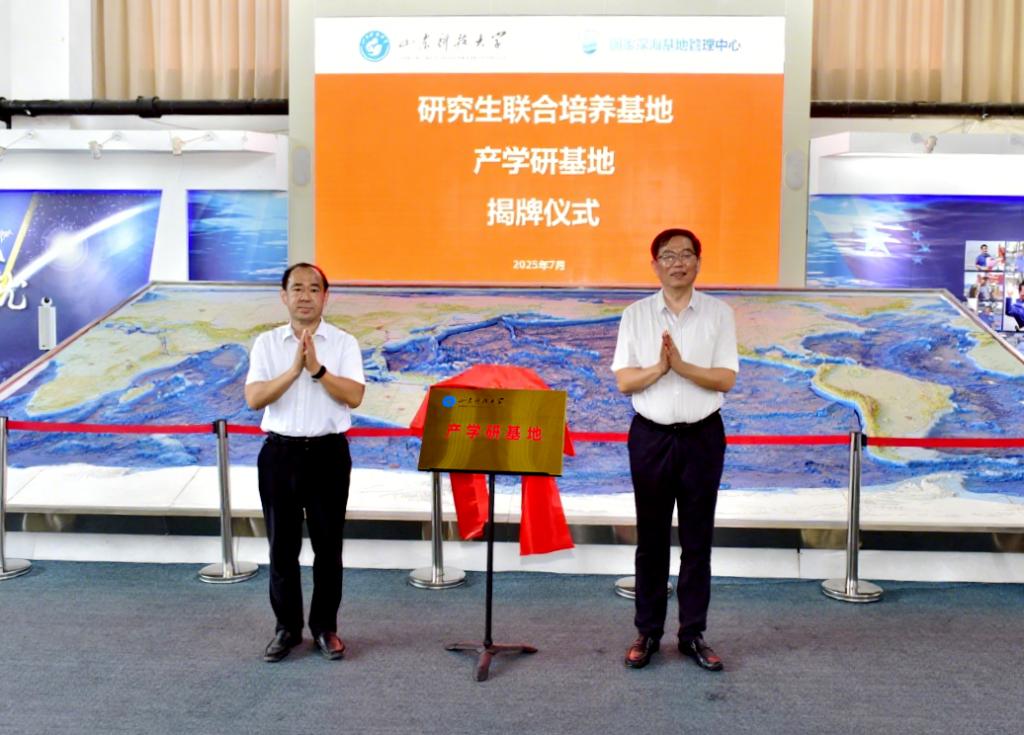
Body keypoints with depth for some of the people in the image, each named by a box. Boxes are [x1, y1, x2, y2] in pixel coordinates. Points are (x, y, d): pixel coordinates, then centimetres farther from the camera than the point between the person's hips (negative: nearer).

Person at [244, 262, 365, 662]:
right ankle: (286, 628, 23)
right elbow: (253, 398, -8)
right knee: (283, 546, 8)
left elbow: (354, 396, -11)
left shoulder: (343, 343, 0)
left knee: (328, 546, 7)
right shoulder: (266, 343, 3)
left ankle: (325, 627, 22)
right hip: (280, 453, 1)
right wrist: (294, 370, -18)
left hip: (328, 453, -1)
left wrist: (317, 368, -21)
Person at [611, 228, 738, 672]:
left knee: (697, 539, 6)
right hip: (650, 435, 1)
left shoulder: (719, 313, 2)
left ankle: (693, 634, 17)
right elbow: (623, 381, -2)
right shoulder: (635, 315, 4)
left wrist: (681, 365, -19)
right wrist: (658, 367, -19)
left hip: (702, 436, 0)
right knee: (651, 538, 7)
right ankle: (647, 632, 18)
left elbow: (726, 379, -6)